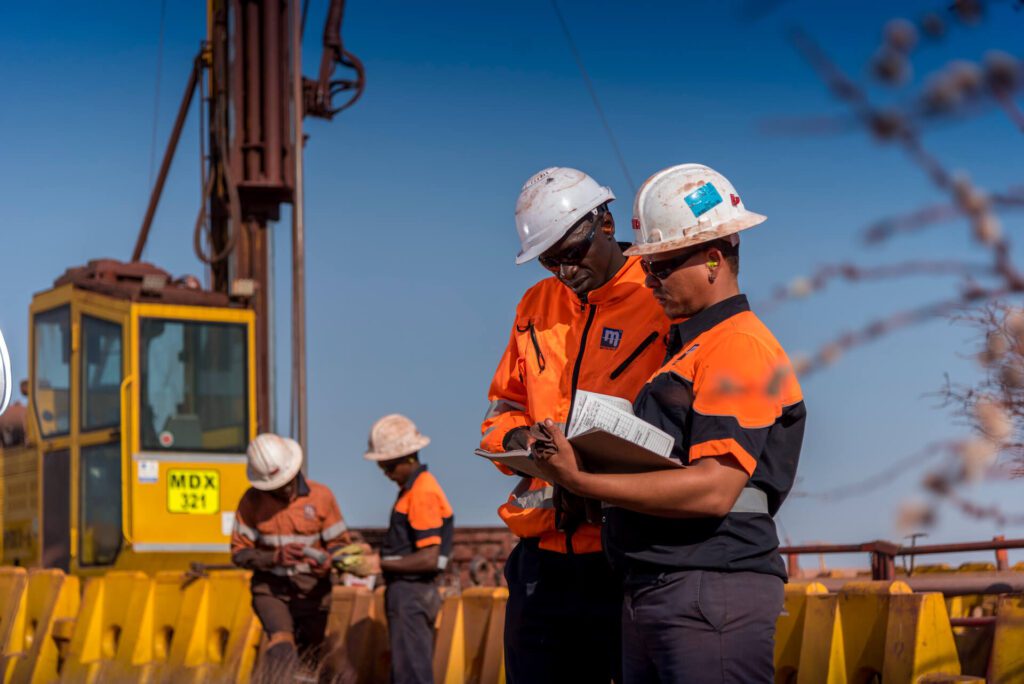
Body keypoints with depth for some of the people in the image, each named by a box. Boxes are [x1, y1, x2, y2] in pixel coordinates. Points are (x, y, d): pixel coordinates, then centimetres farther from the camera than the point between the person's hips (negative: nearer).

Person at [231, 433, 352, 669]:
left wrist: (327, 561, -25)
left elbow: (340, 543, -1)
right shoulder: (252, 501, -5)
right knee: (281, 645, -27)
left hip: (312, 591, 2)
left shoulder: (321, 496, -5)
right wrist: (275, 557, -22)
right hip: (271, 589, -2)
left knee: (309, 663, 9)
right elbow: (239, 552, -4)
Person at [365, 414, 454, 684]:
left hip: (411, 593, -10)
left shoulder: (422, 494, -16)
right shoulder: (412, 487, 15)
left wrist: (379, 564, -14)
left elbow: (429, 559, -20)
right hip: (408, 592, 10)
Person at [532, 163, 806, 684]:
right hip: (648, 592, 10)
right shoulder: (685, 347, 22)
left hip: (712, 592, -9)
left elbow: (713, 490, -20)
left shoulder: (740, 348, -10)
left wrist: (582, 483, -19)